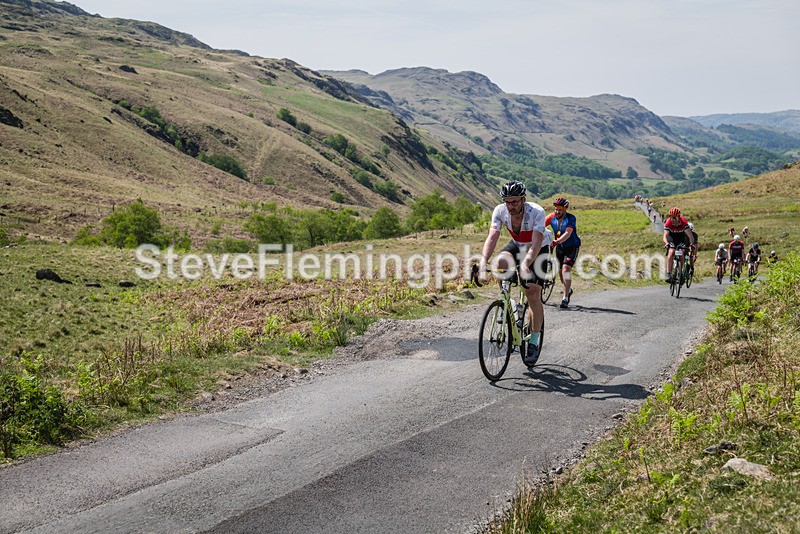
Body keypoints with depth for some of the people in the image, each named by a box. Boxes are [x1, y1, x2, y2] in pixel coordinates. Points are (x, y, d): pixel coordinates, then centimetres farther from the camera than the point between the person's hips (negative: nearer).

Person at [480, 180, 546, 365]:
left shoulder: (537, 212, -33)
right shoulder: (500, 211, -23)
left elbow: (536, 244, -41)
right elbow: (492, 237, -33)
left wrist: (525, 263, -59)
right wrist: (484, 260, -50)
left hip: (538, 251, -3)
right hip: (516, 246, 3)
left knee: (533, 294, -15)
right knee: (502, 262, -32)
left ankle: (534, 342, -2)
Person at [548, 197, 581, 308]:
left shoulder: (571, 218, -18)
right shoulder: (552, 218, -4)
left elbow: (568, 233, -31)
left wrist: (557, 242, -47)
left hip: (572, 247, -5)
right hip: (560, 248, 5)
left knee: (565, 269, -20)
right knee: (560, 272, 9)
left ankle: (565, 298, -17)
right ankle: (569, 290, 39)